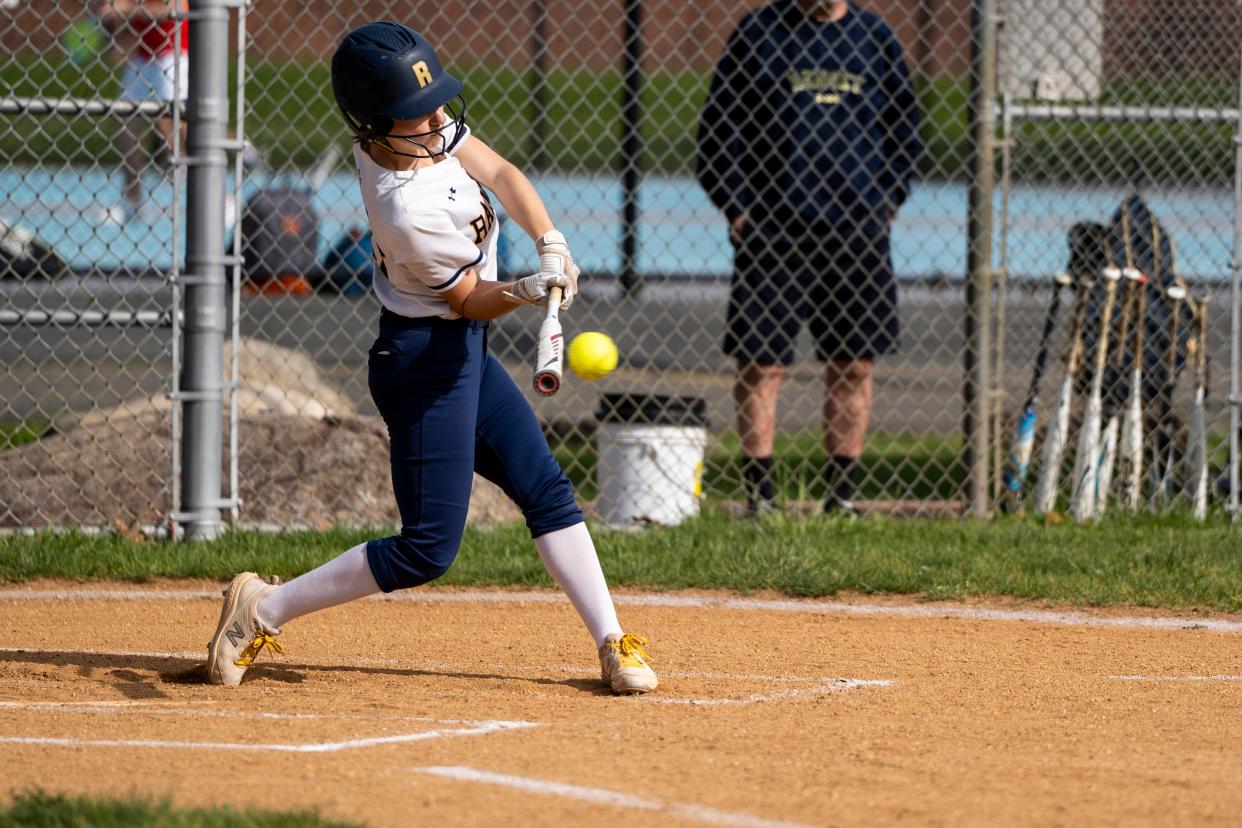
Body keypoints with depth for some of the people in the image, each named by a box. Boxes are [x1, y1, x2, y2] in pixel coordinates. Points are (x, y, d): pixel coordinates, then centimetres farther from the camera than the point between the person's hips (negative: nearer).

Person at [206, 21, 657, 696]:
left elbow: (500, 174, -4)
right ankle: (264, 611, 0)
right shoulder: (410, 212, -30)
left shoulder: (424, 128, -7)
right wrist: (525, 292, -35)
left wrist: (552, 247, -18)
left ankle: (612, 644, 16)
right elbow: (471, 300, -16)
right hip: (426, 361, -10)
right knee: (428, 549, -7)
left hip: (463, 356, 10)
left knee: (546, 489, 11)